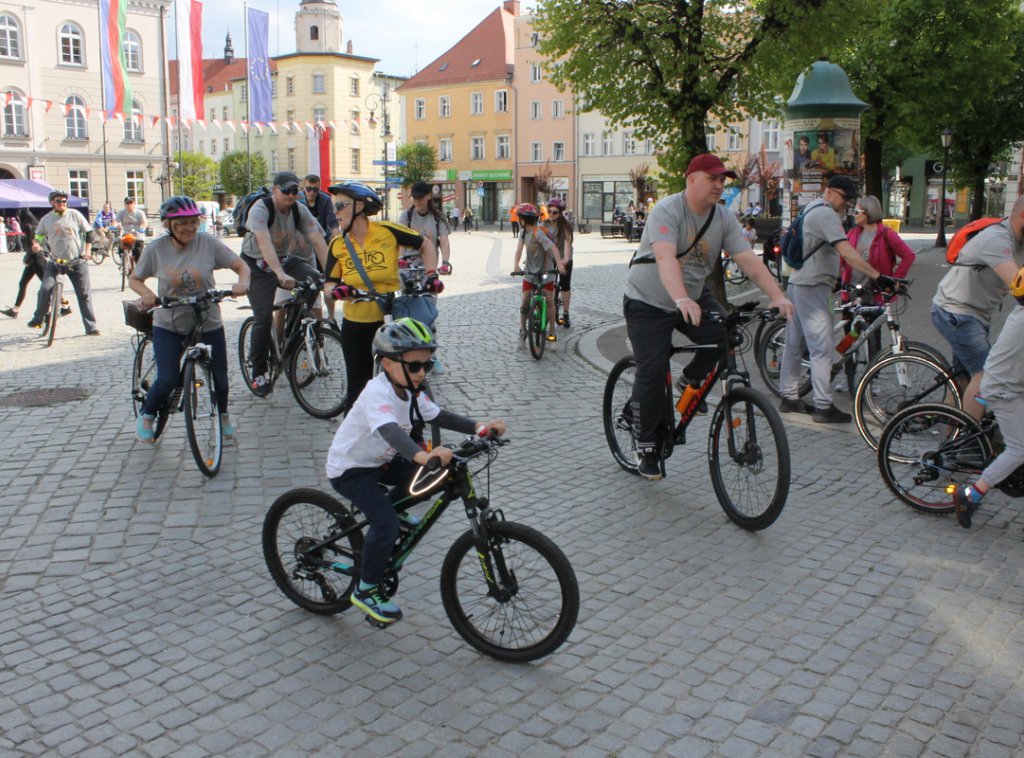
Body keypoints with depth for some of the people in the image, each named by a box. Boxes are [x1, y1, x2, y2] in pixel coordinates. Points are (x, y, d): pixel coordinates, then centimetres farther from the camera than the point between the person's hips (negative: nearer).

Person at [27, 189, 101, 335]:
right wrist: (36, 244, -9)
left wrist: (87, 250, -8)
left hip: (77, 261, -1)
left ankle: (91, 327, 6)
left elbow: (89, 233, 4)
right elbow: (38, 237, 13)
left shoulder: (74, 214, 1)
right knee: (45, 289, -15)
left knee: (84, 294, 0)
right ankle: (38, 319, 5)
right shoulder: (46, 219, 4)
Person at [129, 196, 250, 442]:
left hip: (208, 323, 1)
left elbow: (241, 266, -6)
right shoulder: (156, 249, -8)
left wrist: (242, 283, -28)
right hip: (168, 325, -1)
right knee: (167, 380, -10)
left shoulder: (208, 243, -10)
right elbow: (134, 279, 4)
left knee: (220, 378, 7)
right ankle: (146, 417, 20)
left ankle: (223, 415, 39)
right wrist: (147, 294, -18)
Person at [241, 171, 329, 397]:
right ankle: (259, 374, -2)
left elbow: (319, 242, -18)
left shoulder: (300, 210, -10)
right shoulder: (260, 209, -24)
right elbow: (264, 242, -40)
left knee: (314, 280, -23)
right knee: (264, 317, -14)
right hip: (258, 265, -4)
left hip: (286, 259, 5)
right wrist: (281, 274, -53)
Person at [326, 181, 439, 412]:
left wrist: (432, 275, -11)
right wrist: (337, 290, -18)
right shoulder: (338, 244, -3)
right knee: (357, 387, 7)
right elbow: (329, 283, 5)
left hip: (391, 320, -2)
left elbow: (425, 245, 2)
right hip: (355, 324, 2)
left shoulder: (387, 231, -11)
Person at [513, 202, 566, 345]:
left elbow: (553, 247, -31)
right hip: (530, 270, 6)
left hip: (545, 270, -5)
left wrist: (559, 264, -44)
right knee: (525, 301, 0)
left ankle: (551, 331, 7)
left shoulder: (539, 233, -22)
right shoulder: (523, 233, -1)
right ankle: (522, 331, 10)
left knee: (549, 300, -5)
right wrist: (516, 265, -30)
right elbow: (519, 249, -13)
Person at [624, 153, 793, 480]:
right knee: (652, 372, -10)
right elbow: (666, 258, -37)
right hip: (649, 302, -5)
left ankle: (693, 379, 8)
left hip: (695, 296, 5)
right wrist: (682, 300, -53)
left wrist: (777, 296, -26)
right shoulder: (667, 211, -21)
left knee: (725, 335, -23)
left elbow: (749, 261, -11)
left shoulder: (724, 219, -4)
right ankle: (647, 447, 7)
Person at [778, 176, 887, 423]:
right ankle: (823, 407, -7)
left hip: (799, 284, 11)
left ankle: (788, 397, 21)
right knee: (823, 348, -9)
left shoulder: (814, 209, 17)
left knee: (795, 344, 14)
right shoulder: (825, 214, -16)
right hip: (811, 288, -11)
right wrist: (877, 276, -30)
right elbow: (847, 252, -27)